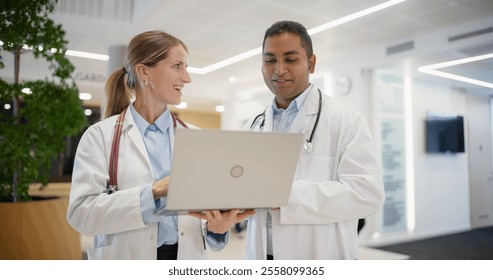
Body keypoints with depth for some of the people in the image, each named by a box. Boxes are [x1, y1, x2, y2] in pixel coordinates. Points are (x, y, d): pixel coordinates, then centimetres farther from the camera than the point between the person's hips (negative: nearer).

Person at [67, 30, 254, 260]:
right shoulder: (100, 135, -5)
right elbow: (80, 212, -14)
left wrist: (217, 227, -20)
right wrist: (155, 191, -24)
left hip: (186, 260, 3)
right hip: (128, 260, -2)